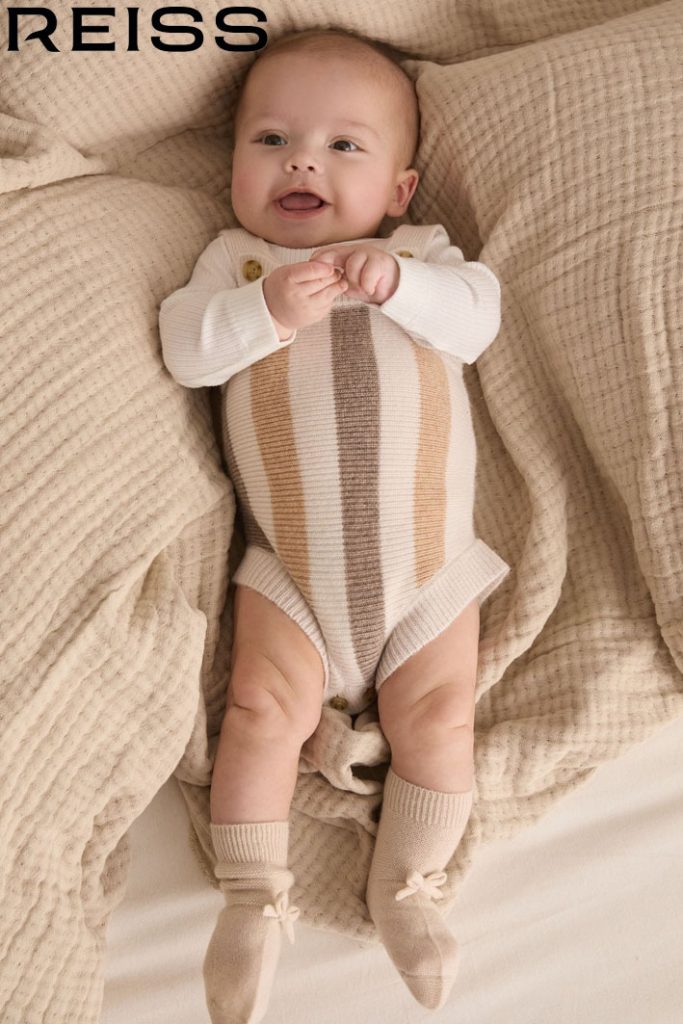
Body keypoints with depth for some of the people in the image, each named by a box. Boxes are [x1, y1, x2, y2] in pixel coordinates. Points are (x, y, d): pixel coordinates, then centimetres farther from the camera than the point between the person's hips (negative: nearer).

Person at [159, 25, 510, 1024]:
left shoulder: (422, 252, 12)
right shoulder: (233, 257, 10)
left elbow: (477, 315, -6)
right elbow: (185, 346, -5)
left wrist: (395, 283, -22)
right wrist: (270, 308, -20)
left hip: (431, 558, 1)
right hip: (292, 564, -1)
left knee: (438, 718, -4)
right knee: (264, 708, -10)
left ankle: (407, 886, 16)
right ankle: (255, 899, 9)